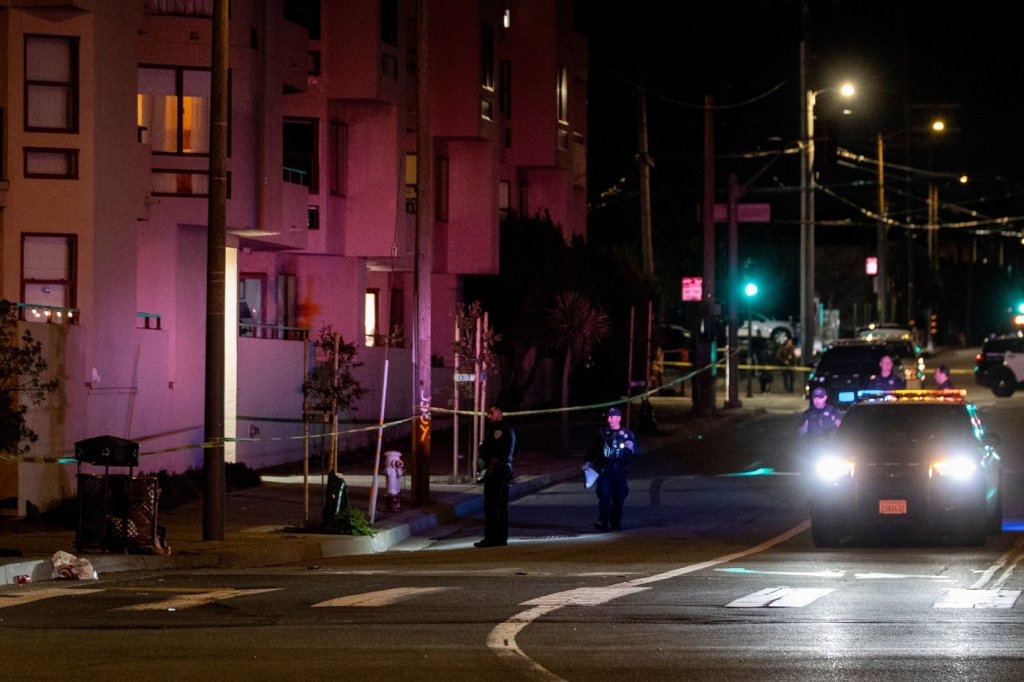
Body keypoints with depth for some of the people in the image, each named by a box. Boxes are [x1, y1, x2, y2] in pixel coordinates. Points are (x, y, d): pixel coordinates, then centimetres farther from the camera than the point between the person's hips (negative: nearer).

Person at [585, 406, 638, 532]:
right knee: (604, 497, -10)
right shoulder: (602, 433, 7)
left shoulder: (627, 434, 6)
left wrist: (631, 449, -13)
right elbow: (593, 448, 17)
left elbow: (634, 454, 8)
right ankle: (603, 522, -10)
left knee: (619, 498, 4)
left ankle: (616, 523, 14)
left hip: (620, 472, 1)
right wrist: (589, 461, 8)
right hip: (604, 471, -1)